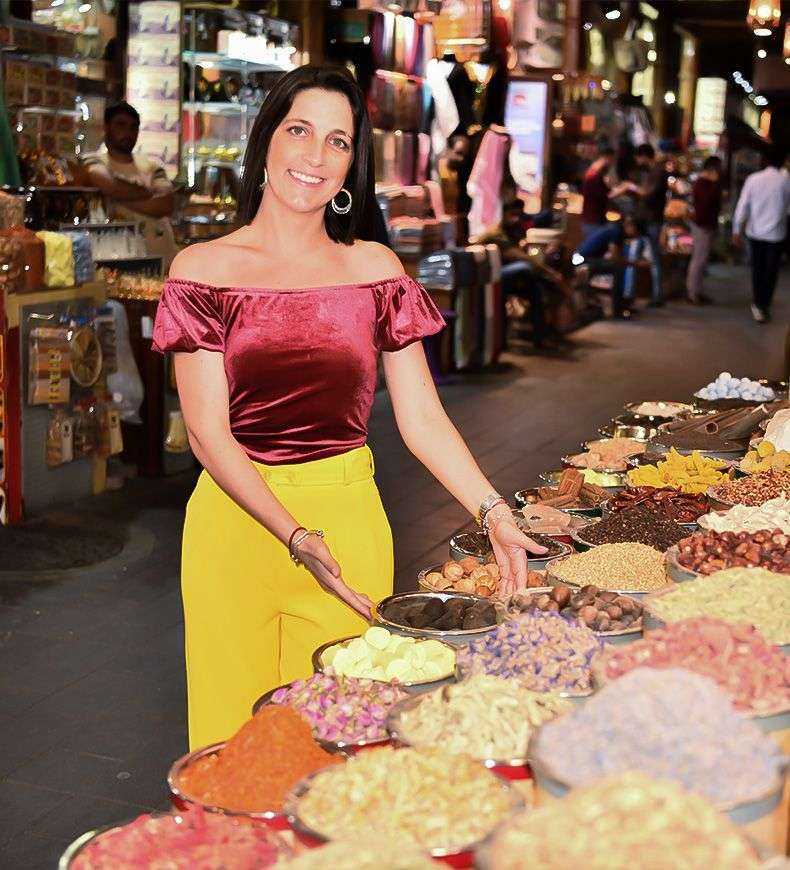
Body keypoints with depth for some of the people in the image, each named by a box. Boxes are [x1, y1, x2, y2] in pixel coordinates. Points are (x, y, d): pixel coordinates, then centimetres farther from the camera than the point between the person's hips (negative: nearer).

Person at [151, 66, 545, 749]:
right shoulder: (205, 269, -2)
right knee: (238, 734, 7)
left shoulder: (375, 270, 5)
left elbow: (422, 419, 3)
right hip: (237, 521, -1)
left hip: (350, 522, 2)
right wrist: (296, 538, -19)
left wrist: (494, 514, -10)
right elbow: (208, 431, -8)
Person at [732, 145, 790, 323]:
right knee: (771, 273, 8)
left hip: (755, 232, 2)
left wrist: (737, 230, 3)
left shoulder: (753, 179, -5)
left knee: (757, 270, 16)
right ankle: (765, 307, 8)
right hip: (776, 234, -2)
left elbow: (742, 206, -3)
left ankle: (757, 305, 19)